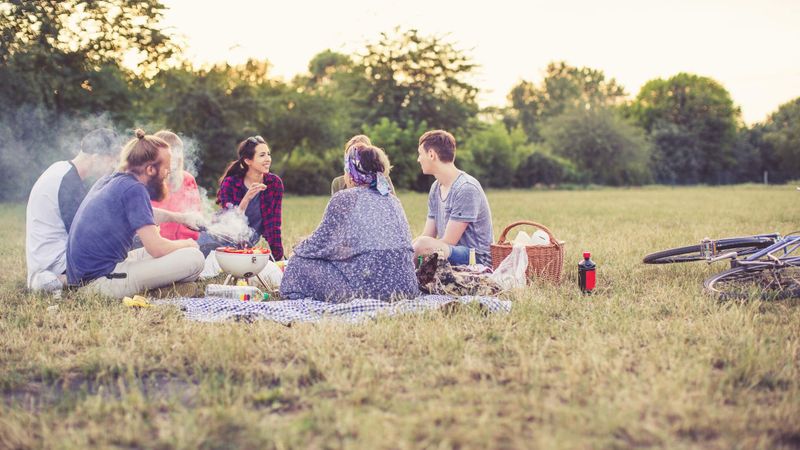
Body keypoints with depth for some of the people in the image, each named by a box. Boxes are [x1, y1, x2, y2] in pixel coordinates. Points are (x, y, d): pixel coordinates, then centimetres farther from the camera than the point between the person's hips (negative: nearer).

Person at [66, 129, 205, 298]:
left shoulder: (110, 179, 13)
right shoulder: (134, 189, -15)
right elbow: (157, 248, -18)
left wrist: (179, 217, 27)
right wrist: (186, 243, 1)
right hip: (102, 279, -10)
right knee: (194, 258, -14)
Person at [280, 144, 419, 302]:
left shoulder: (343, 199, -4)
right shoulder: (393, 200, 13)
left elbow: (318, 243, -1)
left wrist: (298, 249, 21)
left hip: (367, 287, -7)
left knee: (301, 263, 9)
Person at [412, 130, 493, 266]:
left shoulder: (467, 188, -17)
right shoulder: (436, 188, 11)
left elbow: (448, 242, -19)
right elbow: (428, 236, 9)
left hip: (477, 260, -9)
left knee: (424, 245, -32)